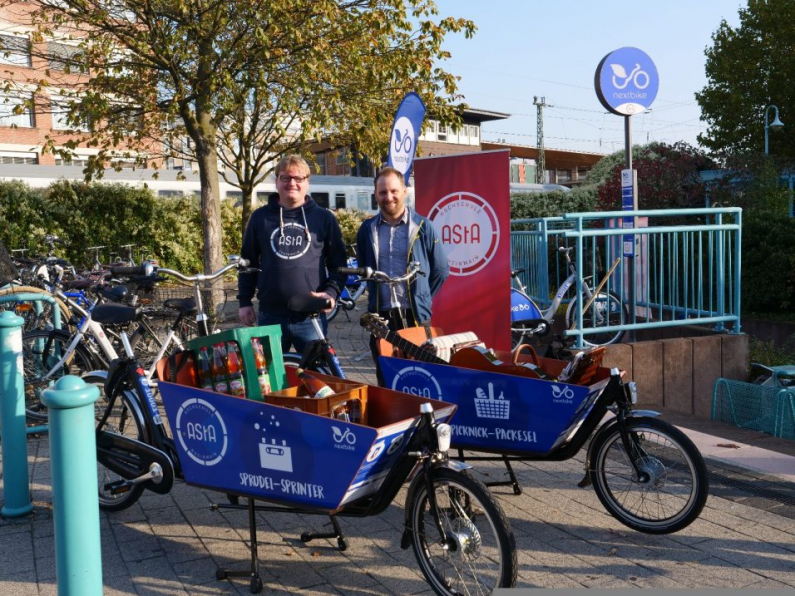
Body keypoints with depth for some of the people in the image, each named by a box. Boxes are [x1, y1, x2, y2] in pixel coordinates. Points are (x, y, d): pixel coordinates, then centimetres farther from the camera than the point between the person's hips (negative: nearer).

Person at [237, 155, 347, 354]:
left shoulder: (324, 218, 5)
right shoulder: (260, 217, 8)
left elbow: (338, 262, 7)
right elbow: (248, 261, 12)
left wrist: (331, 292, -9)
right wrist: (245, 301, 8)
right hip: (270, 316, 1)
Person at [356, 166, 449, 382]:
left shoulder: (423, 227, 0)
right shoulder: (367, 228, 8)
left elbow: (441, 271, 6)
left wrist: (422, 298, 8)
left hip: (415, 316, -2)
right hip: (380, 317, 3)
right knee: (385, 382, 8)